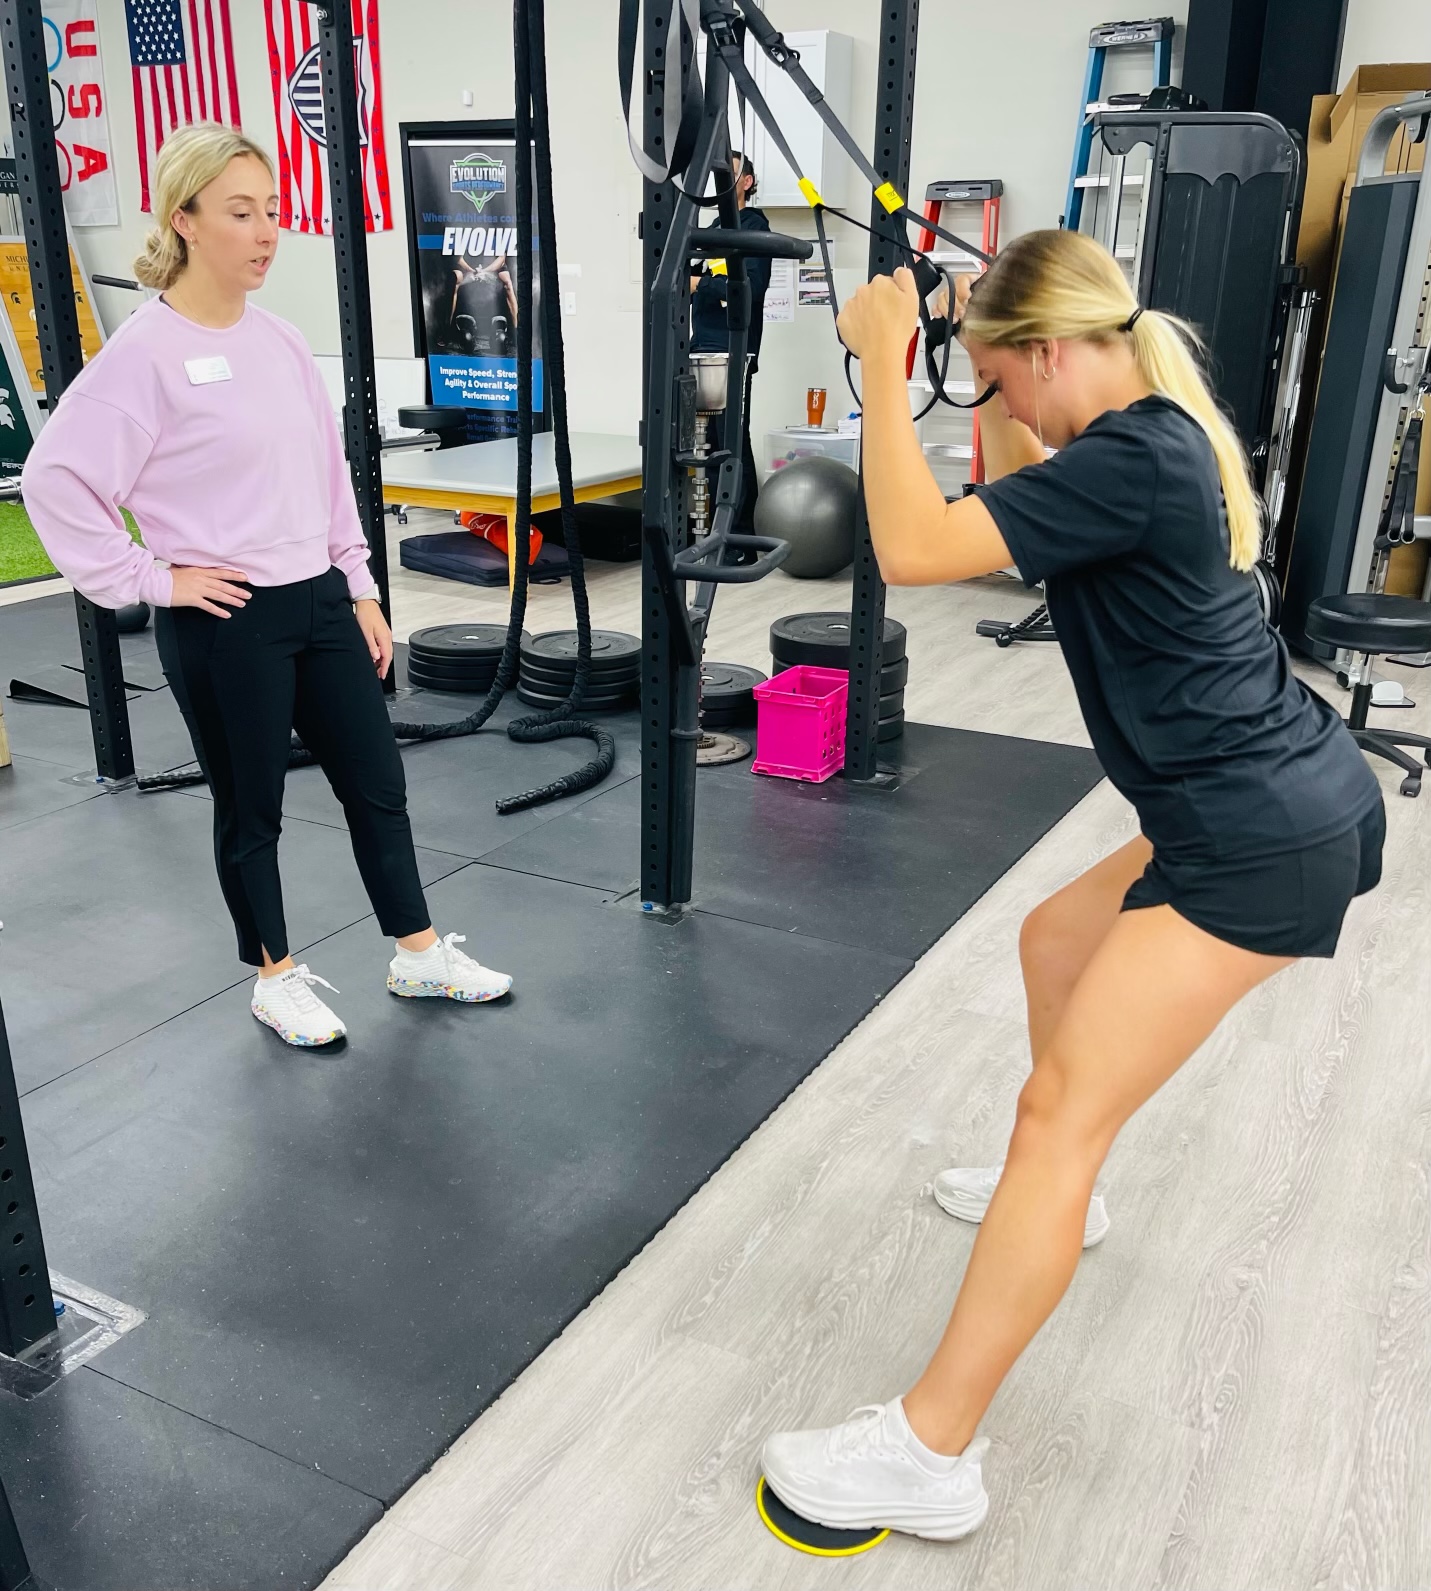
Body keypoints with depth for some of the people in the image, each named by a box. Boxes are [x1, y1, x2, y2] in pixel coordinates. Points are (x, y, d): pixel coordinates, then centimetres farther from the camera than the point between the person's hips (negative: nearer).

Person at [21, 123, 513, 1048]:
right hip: (224, 624, -6)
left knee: (378, 783, 12)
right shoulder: (146, 353, -13)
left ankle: (421, 957, 28)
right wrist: (149, 580, -15)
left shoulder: (281, 340, 7)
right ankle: (278, 980, 28)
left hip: (320, 602, 7)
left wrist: (362, 590, 11)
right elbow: (56, 480, -15)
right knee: (252, 810, 9)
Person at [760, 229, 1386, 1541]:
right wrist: (1008, 388, 16)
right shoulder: (1159, 434, 10)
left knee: (1064, 1110, -11)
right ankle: (1054, 1194, 47)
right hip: (1265, 806, 11)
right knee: (1056, 943, 28)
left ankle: (929, 1456, -4)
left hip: (1265, 840, -11)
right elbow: (1020, 512, 27)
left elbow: (913, 550, -26)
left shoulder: (1131, 461, -20)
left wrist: (881, 362, -17)